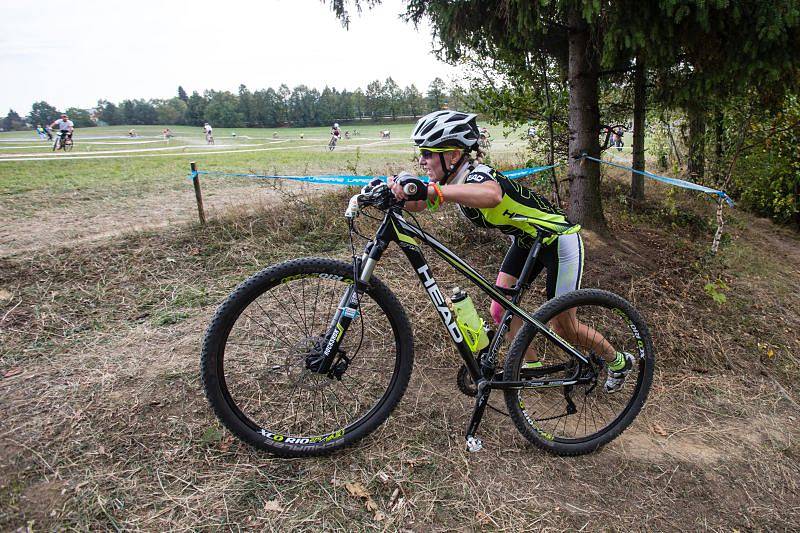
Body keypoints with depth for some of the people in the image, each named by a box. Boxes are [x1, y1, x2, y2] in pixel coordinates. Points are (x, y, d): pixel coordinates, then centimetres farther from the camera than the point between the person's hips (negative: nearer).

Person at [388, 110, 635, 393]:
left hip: (559, 241, -8)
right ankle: (532, 366, 24)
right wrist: (394, 190, -41)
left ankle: (619, 361, 30)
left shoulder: (478, 176, -32)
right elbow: (413, 204, -20)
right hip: (526, 240, 8)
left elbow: (491, 195, -59)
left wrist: (431, 190, -67)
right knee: (500, 311, 2)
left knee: (563, 327, 4)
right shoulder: (454, 182, -7)